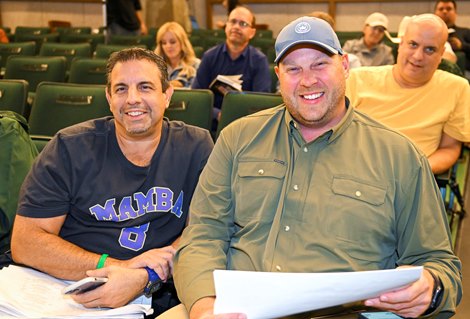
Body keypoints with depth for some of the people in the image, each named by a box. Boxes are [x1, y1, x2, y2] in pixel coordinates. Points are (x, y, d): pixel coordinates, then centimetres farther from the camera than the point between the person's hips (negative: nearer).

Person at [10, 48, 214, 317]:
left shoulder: (196, 146, 4)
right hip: (69, 293, 0)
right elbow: (24, 243, -4)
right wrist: (118, 266, -16)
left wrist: (144, 278, -20)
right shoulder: (70, 148, 2)